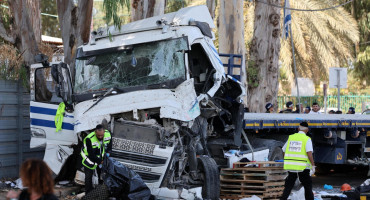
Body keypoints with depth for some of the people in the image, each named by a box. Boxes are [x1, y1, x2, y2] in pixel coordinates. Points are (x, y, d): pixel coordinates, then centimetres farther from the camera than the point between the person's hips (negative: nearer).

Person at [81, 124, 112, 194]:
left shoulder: (108, 134, -21)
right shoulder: (89, 139, -38)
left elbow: (109, 145, 2)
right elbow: (91, 155, -31)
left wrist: (108, 152, -13)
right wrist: (100, 162, -30)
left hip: (100, 157, 5)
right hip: (89, 157, -5)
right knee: (89, 176, -2)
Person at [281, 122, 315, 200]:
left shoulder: (291, 137, 8)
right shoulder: (307, 139, -5)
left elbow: (284, 151, 14)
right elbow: (309, 153, -16)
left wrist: (288, 162, 27)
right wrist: (313, 166, -13)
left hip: (291, 167, 4)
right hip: (303, 167, -3)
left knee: (288, 186, 11)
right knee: (308, 186, 10)